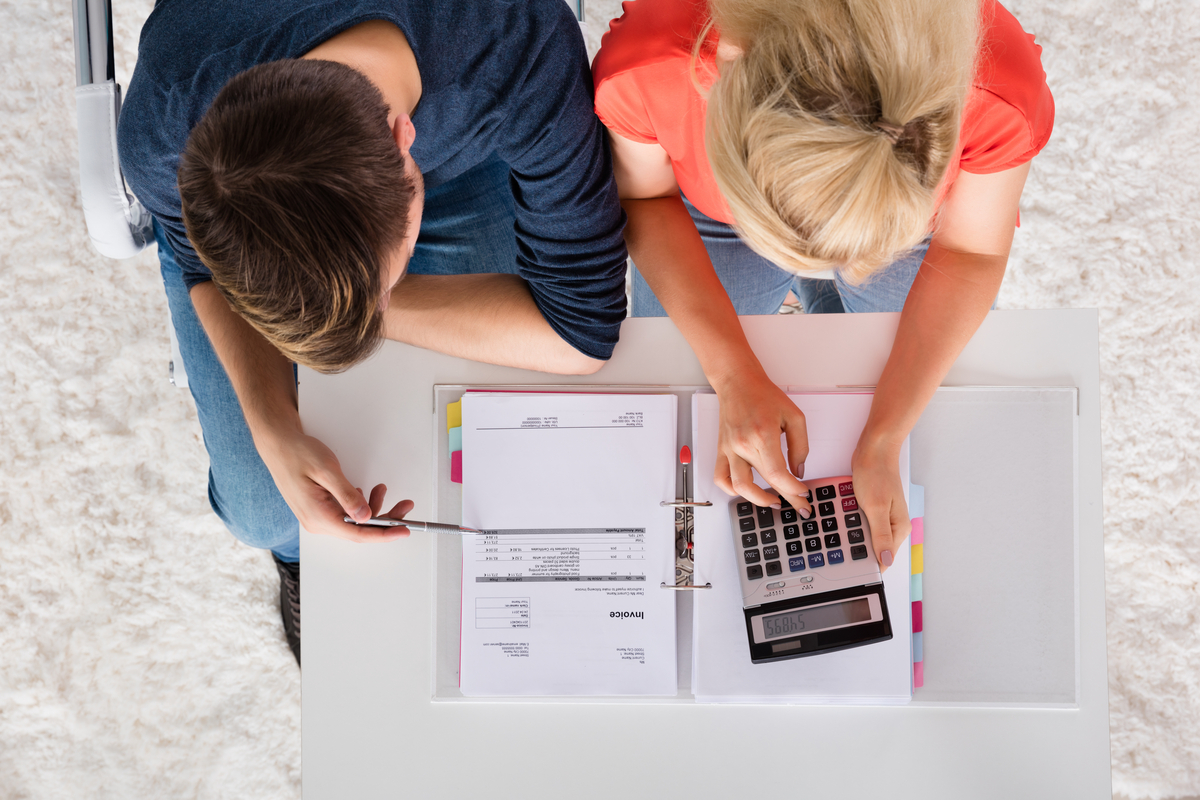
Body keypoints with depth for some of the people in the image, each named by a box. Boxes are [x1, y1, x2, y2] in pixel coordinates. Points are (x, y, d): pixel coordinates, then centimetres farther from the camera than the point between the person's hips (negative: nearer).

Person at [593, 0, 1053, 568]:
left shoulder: (1002, 95, -41)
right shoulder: (643, 65, -43)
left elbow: (970, 253, -20)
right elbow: (644, 197, -20)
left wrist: (882, 441, -28)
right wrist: (735, 373, -30)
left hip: (915, 210, 1)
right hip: (712, 209, 0)